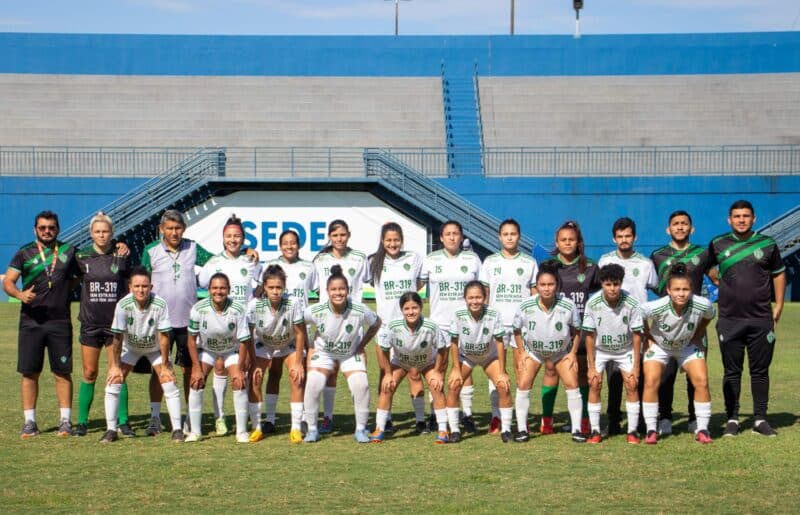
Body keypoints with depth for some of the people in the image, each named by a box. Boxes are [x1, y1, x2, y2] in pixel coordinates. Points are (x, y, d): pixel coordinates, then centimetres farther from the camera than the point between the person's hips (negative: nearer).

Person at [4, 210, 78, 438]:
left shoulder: (69, 251, 8)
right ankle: (29, 422, 9)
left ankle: (65, 421, 8)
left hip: (60, 321, 0)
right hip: (31, 321, 0)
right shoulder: (24, 254, 5)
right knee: (29, 373, 2)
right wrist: (20, 294, -19)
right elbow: (7, 282, 1)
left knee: (63, 372, 1)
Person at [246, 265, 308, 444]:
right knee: (254, 379, -13)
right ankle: (256, 428, -1)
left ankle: (296, 429, -10)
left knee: (296, 378, -17)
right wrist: (254, 364, -20)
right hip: (263, 345, 1)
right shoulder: (254, 305, -30)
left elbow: (300, 333, -21)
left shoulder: (293, 303, -32)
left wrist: (298, 363, -19)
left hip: (290, 345, -1)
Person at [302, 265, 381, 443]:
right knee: (312, 385, -19)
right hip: (323, 353, 0)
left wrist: (361, 345, -5)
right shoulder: (316, 311, -27)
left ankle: (360, 429, 2)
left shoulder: (359, 310, -26)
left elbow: (376, 323, -5)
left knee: (361, 386, -17)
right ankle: (312, 429, 0)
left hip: (352, 354, 0)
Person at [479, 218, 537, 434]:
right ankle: (496, 416, 4)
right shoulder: (490, 262, 9)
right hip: (496, 323, 1)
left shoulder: (529, 263, 8)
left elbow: (535, 296, 9)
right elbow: (483, 295, 9)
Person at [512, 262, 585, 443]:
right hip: (533, 350, 0)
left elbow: (576, 331, -7)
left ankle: (576, 429, 2)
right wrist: (522, 352, -8)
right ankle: (522, 429, 4)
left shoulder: (568, 306, -25)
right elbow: (517, 330, -5)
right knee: (523, 384, -9)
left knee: (572, 384, -10)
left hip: (562, 351, 0)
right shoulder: (526, 307, -25)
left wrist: (573, 353, -11)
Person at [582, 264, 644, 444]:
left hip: (625, 350, 0)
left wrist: (636, 366, -14)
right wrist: (592, 367, -14)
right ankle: (595, 431, -2)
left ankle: (632, 431, 0)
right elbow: (590, 336, -14)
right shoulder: (593, 303, -24)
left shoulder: (631, 303, -24)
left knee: (632, 385, -10)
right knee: (594, 384, -11)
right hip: (600, 350, 0)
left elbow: (637, 335, -15)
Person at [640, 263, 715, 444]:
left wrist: (698, 336, -4)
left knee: (701, 382, -10)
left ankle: (702, 430, 4)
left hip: (688, 346, 2)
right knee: (651, 382, -16)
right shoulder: (656, 307, -37)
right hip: (659, 346, -1)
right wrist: (649, 338, -9)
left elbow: (709, 316, -4)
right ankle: (651, 430, -3)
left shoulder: (702, 305, -31)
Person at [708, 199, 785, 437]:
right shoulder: (718, 245, 3)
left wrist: (778, 307, 9)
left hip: (761, 320, 0)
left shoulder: (767, 244, 4)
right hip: (729, 320, 0)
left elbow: (779, 274, 12)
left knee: (760, 371, 5)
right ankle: (732, 419, 12)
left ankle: (760, 419, 13)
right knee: (732, 371, 5)